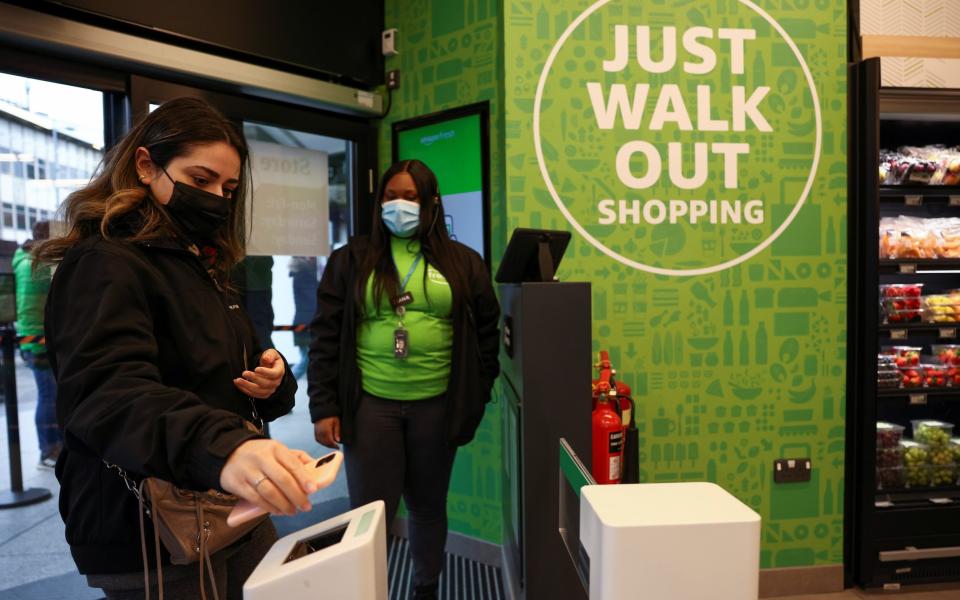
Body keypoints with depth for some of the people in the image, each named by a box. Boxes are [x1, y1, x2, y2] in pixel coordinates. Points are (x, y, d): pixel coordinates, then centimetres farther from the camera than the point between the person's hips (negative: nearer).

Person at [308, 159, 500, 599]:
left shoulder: (463, 262, 5)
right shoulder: (351, 260, 3)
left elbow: (486, 333, 7)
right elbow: (325, 337, 0)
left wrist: (477, 396, 3)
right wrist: (323, 407, -6)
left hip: (437, 405, 1)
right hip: (370, 405, -1)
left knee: (429, 507, 16)